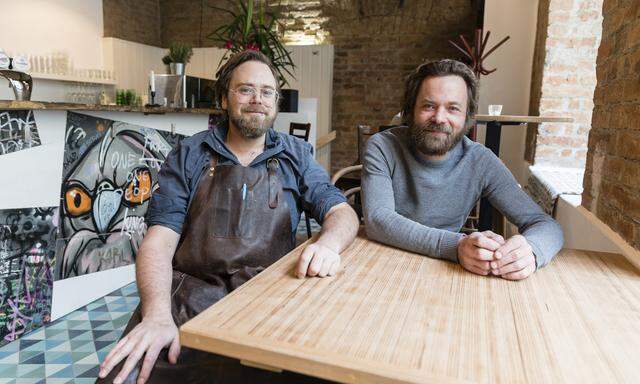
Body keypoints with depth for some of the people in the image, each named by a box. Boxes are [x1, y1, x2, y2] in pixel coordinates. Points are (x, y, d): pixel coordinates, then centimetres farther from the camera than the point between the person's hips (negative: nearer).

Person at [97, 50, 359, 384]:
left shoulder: (296, 156, 9)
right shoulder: (189, 156, 5)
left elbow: (342, 212, 5)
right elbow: (159, 240, -2)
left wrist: (328, 244, -21)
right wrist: (157, 314, -21)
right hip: (189, 293, -1)